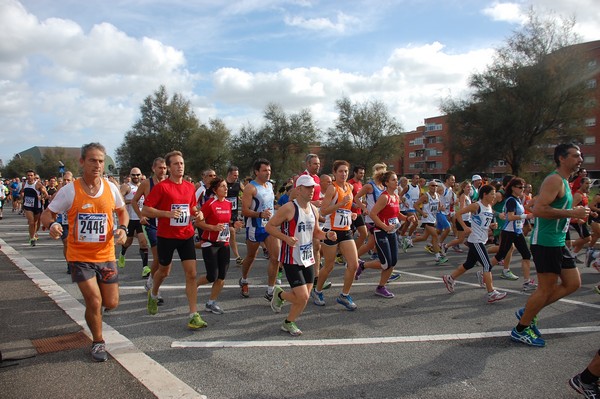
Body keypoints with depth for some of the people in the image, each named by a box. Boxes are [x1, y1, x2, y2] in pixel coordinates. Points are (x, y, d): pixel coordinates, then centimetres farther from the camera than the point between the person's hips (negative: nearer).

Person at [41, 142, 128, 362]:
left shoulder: (111, 188, -3)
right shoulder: (69, 190, -12)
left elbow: (122, 211, 12)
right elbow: (47, 214, -3)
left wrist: (123, 228, -8)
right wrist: (52, 224, -26)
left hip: (106, 255, 3)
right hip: (80, 256, -3)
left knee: (111, 303, 8)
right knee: (94, 302, -9)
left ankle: (90, 298, 45)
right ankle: (98, 342, 18)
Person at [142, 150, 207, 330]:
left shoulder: (190, 187, 5)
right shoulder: (161, 187, -10)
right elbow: (145, 210, -12)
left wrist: (197, 213, -2)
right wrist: (167, 213, -24)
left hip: (186, 236, 3)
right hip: (166, 236, -3)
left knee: (191, 273, -6)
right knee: (164, 270, 17)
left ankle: (194, 315, -2)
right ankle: (153, 295, 49)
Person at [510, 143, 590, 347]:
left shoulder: (564, 182, 17)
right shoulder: (554, 180, -15)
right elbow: (539, 209, -27)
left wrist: (575, 213, 16)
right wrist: (572, 213, -23)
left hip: (557, 242, 10)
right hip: (545, 242, -10)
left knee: (573, 283, 13)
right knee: (546, 288, -4)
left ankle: (528, 312, 21)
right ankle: (520, 330, 10)